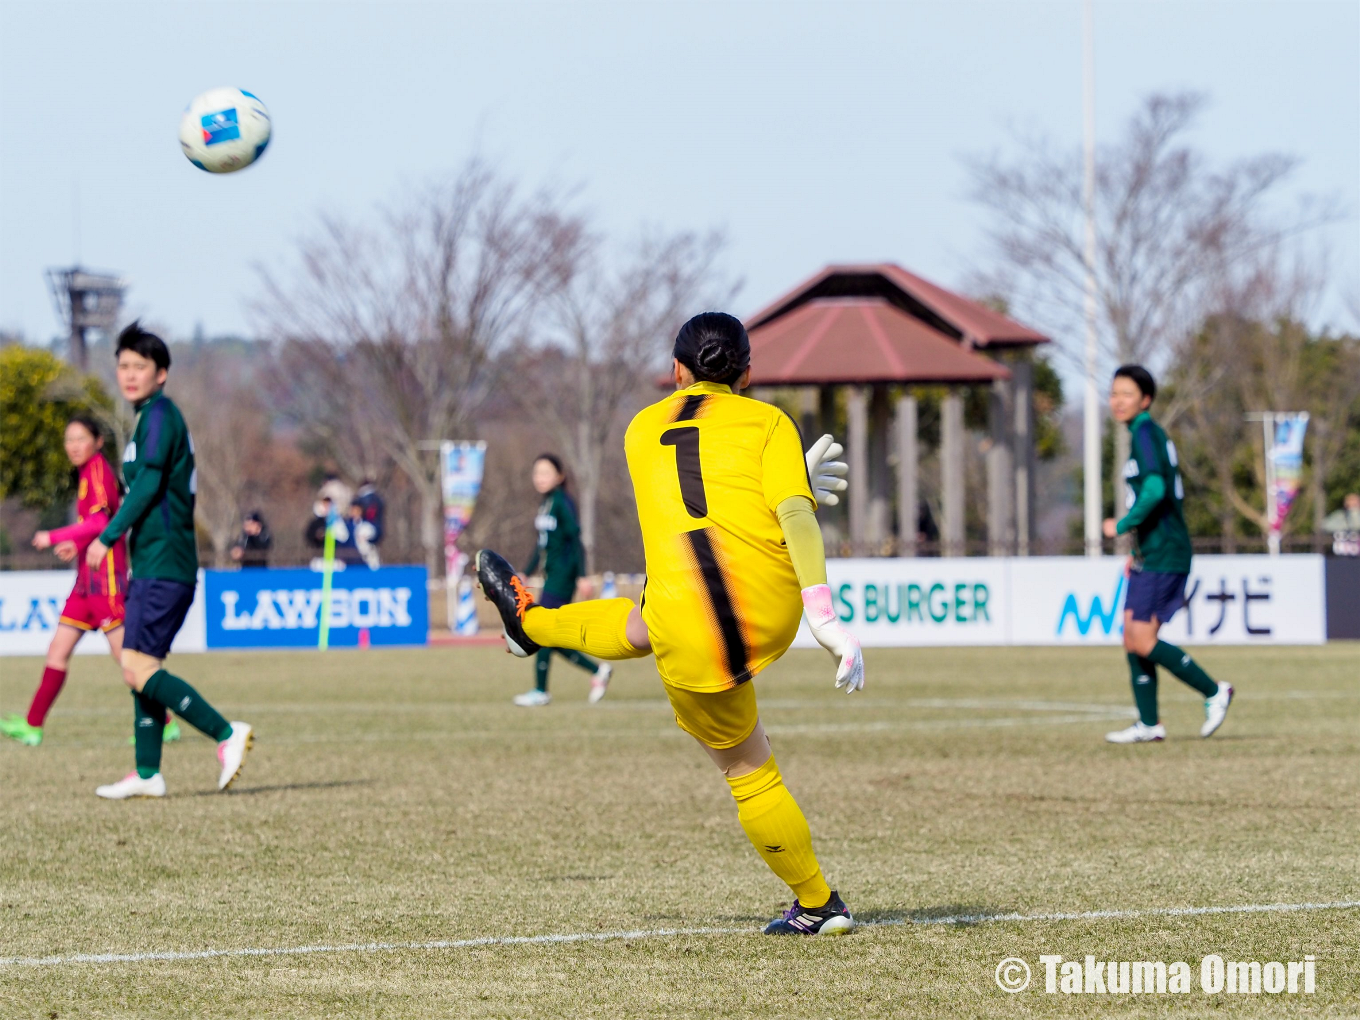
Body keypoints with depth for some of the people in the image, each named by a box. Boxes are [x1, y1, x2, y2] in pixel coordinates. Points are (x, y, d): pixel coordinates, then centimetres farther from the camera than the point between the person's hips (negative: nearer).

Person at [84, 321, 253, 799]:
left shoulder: (159, 414, -10)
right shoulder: (154, 415, 19)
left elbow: (148, 483, -19)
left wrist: (107, 537, -16)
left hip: (162, 566, -10)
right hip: (154, 565, 10)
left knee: (138, 668, -14)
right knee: (142, 668, 10)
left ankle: (226, 734, -15)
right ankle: (147, 773, 12)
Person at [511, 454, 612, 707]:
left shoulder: (562, 502, -10)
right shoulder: (546, 504, 15)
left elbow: (575, 538, -15)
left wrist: (581, 575, -19)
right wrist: (525, 574, 23)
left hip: (562, 577, -9)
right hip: (551, 576, 9)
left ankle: (540, 691, -2)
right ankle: (598, 671, 14)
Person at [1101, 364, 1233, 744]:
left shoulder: (1145, 433, -12)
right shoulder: (1152, 433, 18)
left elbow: (1154, 490, -26)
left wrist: (1122, 526, -15)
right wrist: (1138, 549, 24)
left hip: (1162, 556, -10)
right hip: (1151, 555, 10)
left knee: (1143, 641, -12)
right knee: (1132, 638, 7)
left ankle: (1213, 691, -2)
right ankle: (1149, 723, 9)